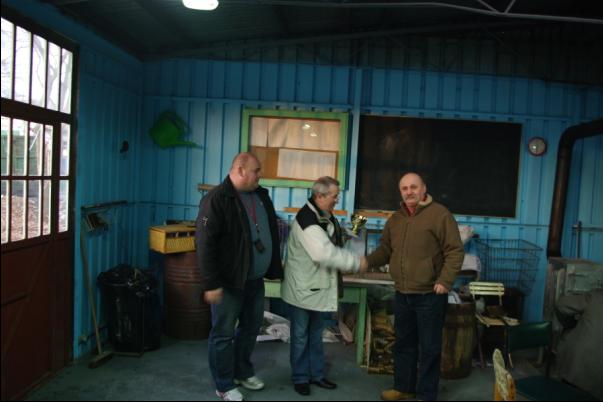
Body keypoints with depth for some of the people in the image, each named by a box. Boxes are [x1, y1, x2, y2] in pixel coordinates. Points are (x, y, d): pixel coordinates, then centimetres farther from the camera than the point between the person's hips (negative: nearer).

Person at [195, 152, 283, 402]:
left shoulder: (261, 196, 9)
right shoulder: (217, 199, -16)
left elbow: (272, 233, 19)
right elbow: (205, 244, -19)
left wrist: (275, 268, 17)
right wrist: (211, 284, -21)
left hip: (255, 279, 8)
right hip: (229, 280, -8)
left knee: (251, 327, 19)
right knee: (224, 333, 5)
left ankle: (243, 372, 39)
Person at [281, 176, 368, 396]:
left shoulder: (327, 217, 8)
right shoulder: (306, 219, -24)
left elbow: (335, 248, 15)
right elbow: (324, 253, -32)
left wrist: (354, 259, -1)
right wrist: (356, 262, -25)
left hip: (319, 286, 9)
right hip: (302, 287, -9)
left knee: (316, 333, 19)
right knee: (301, 335, 7)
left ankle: (316, 374, 32)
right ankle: (300, 377, 21)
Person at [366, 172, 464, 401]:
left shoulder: (439, 214, -10)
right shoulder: (395, 219, 10)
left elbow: (455, 251, -11)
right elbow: (385, 250, 14)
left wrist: (445, 281, -20)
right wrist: (366, 262, -3)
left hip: (429, 295, -6)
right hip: (402, 294, 6)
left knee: (429, 347, 6)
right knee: (404, 343, 18)